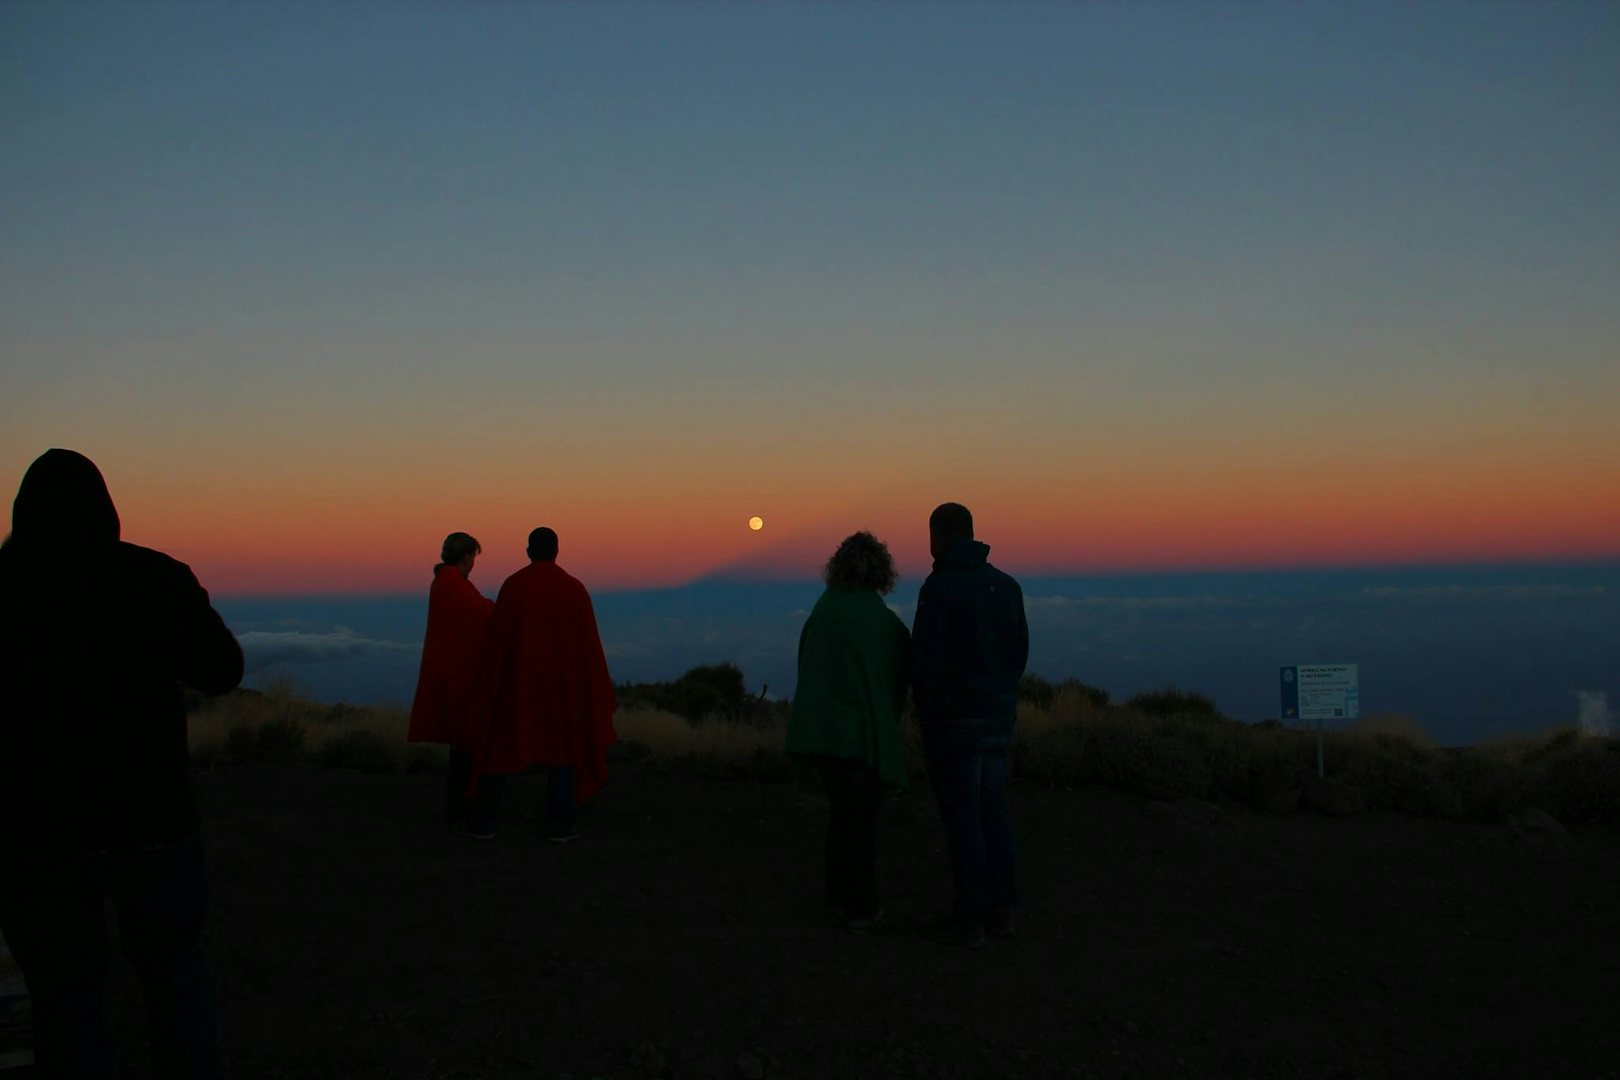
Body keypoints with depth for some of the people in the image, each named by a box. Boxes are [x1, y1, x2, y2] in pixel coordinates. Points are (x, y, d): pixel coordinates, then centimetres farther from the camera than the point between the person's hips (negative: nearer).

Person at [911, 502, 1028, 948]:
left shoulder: (939, 587, -15)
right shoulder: (1005, 585, 6)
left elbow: (926, 656, -16)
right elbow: (1019, 650, 9)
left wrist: (923, 698, 1)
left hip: (954, 716, -7)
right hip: (998, 713, 7)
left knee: (961, 816, -1)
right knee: (992, 809, 14)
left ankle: (969, 918, 4)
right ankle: (1002, 908, 19)